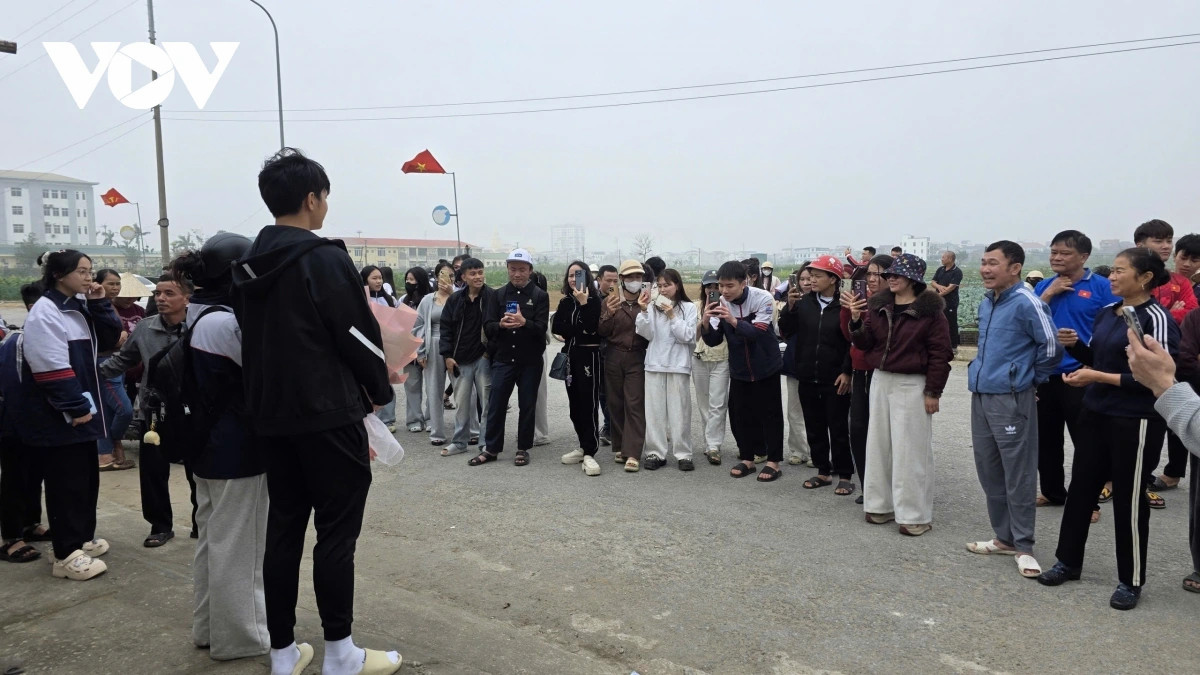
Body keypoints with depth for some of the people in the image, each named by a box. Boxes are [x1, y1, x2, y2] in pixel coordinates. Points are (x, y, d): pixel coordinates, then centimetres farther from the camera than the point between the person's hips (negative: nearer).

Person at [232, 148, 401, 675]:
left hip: (270, 416, 7)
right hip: (329, 415, -7)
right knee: (336, 532, 2)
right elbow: (361, 335, -12)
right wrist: (379, 391, 3)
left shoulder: (248, 268, 9)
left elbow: (256, 341, 14)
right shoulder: (325, 259, -13)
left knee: (284, 528, 12)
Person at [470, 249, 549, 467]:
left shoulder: (540, 296, -1)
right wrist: (501, 324, -21)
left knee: (527, 406, 7)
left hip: (530, 361, -2)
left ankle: (523, 449, 19)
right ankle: (491, 448, 18)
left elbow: (542, 328, -11)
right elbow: (487, 327, 0)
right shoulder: (498, 294, 7)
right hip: (503, 359, 2)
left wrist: (524, 323, -30)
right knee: (496, 405, 5)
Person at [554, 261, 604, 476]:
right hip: (570, 355, 6)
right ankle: (584, 446, 20)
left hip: (588, 355, -6)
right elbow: (557, 328, 2)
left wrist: (583, 303, -20)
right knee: (574, 403, 9)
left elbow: (590, 327, -18)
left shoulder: (595, 301, -4)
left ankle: (589, 453, -10)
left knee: (588, 403, -10)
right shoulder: (565, 302, 12)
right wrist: (578, 331, -9)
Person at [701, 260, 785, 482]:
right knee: (739, 413, 8)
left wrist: (733, 320, -44)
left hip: (766, 366, -4)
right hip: (739, 368, 4)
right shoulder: (720, 304, -10)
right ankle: (747, 458, 21)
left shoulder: (762, 299, -20)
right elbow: (713, 341, -9)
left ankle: (773, 462, 11)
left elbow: (757, 333, -29)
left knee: (770, 413, 3)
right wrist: (706, 322, -30)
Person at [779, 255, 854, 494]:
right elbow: (785, 331, 3)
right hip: (807, 378, 5)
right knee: (814, 427, 12)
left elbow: (854, 342, -9)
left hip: (835, 380, -5)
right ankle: (823, 471, 25)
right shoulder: (804, 303, 5)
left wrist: (846, 372, -14)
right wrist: (790, 307, -10)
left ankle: (844, 476, 14)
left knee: (838, 429, 3)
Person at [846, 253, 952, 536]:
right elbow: (865, 344, 7)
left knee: (910, 450, -2)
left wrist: (933, 392, -11)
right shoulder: (878, 306, 6)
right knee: (879, 444, 10)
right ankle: (882, 504, 22)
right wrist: (857, 321, -11)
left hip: (912, 385, -6)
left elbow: (940, 353, -9)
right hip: (880, 381, 6)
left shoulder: (930, 310, -9)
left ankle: (915, 515, 8)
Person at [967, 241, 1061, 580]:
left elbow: (1051, 346, -12)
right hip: (980, 396, 8)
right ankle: (1004, 537, 27)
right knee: (989, 471, 14)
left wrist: (1033, 378, 0)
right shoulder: (986, 302, 12)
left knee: (1018, 476, 1)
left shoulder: (1026, 303, -14)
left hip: (1012, 399, -8)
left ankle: (1024, 546, 12)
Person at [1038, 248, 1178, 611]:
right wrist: (1074, 345, -2)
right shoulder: (1106, 313, 7)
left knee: (1128, 499, 4)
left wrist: (1098, 377, -22)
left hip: (1135, 422, -7)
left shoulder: (1156, 319, -15)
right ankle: (1068, 561, 28)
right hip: (1095, 414, 7)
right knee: (1081, 486, 13)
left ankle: (1131, 581, 21)